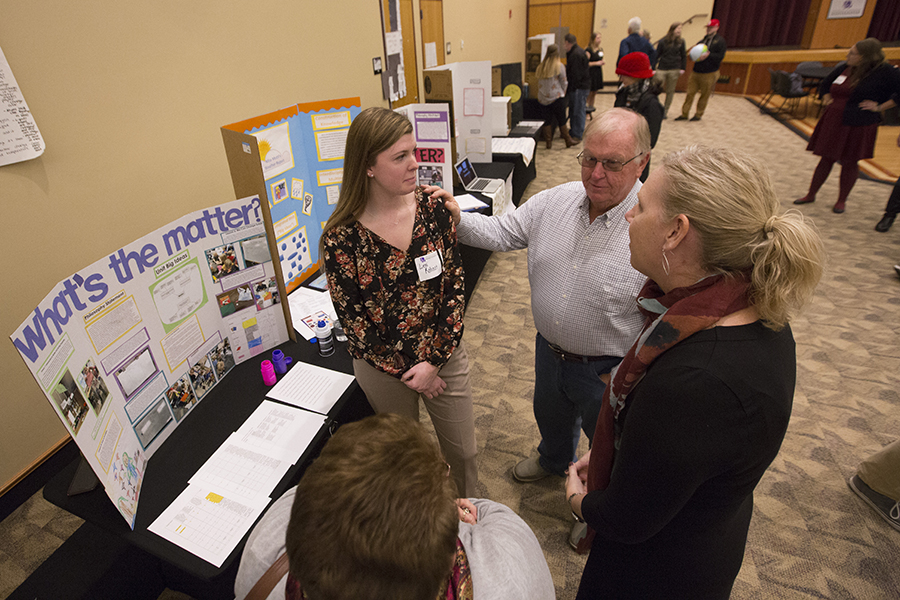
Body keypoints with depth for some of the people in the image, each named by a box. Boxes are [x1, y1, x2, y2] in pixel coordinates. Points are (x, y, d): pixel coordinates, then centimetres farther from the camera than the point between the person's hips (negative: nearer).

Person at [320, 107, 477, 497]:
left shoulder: (432, 208, -10)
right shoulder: (341, 238, -19)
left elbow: (454, 285, -8)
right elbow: (353, 321, -12)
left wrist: (434, 361, -14)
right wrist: (407, 372, -12)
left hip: (444, 352, 2)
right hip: (384, 366, -1)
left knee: (463, 450, 18)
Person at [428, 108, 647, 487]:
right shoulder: (555, 201, -9)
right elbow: (501, 234, -2)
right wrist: (459, 219, -20)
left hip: (610, 371, -5)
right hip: (549, 350, 5)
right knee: (550, 417, 33)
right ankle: (553, 460, 66)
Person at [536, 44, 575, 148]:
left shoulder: (541, 66, 3)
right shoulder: (559, 66, -7)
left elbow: (539, 82, 7)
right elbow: (564, 83, -1)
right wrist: (563, 92, 15)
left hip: (542, 98, 3)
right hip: (557, 97, -3)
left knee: (547, 120, 10)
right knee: (562, 120, 5)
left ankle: (548, 142, 11)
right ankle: (568, 141, 15)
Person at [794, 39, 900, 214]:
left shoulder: (885, 72, -9)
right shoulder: (844, 68, 5)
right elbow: (825, 84, 23)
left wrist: (880, 107, -11)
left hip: (858, 127, -4)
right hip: (833, 123, 4)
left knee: (849, 163, 6)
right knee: (826, 159, 12)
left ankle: (842, 200, 20)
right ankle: (811, 195, 22)